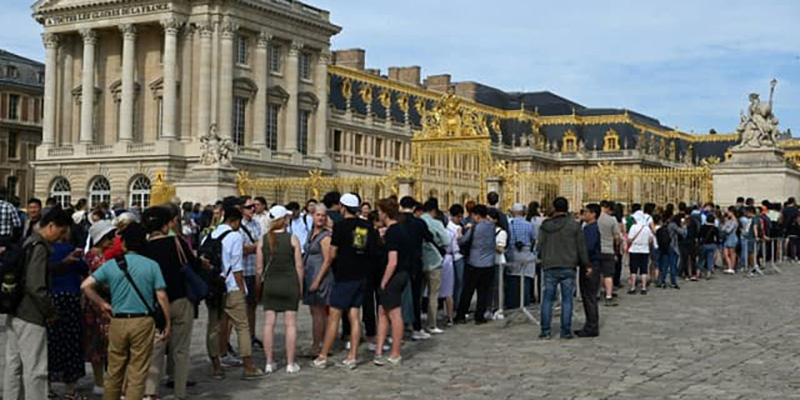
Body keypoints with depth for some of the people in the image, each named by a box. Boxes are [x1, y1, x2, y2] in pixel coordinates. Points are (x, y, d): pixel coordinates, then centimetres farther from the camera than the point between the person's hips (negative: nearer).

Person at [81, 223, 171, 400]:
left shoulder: (111, 264, 2)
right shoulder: (151, 265, -3)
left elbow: (86, 286, -4)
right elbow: (161, 296, -7)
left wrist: (102, 304, 6)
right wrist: (168, 324, 0)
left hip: (118, 321, 2)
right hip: (143, 321, -2)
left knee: (114, 372, 16)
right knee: (137, 374, 3)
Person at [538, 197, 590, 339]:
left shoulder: (546, 226, 0)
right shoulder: (574, 225, -3)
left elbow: (540, 246, 3)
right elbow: (581, 248, 0)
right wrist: (586, 265, 9)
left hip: (550, 267, 1)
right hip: (568, 267, -1)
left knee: (547, 299, 7)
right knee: (567, 300, 4)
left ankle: (545, 331, 7)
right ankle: (566, 331, 4)